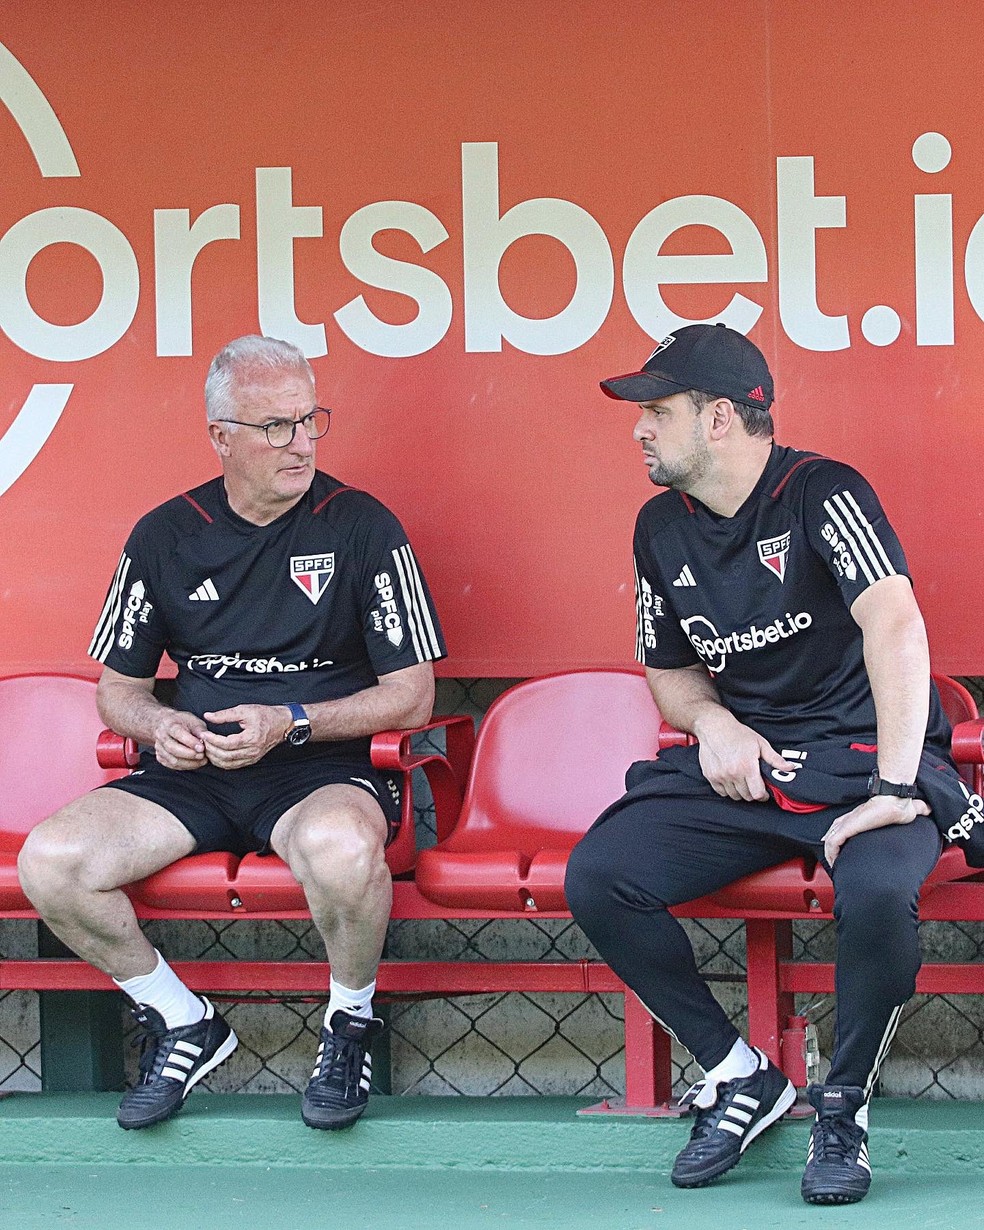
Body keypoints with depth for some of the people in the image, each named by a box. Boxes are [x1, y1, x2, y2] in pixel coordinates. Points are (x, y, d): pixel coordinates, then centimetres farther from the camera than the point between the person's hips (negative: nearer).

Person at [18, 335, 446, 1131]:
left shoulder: (361, 527, -1)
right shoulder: (166, 537, 8)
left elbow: (412, 696, -1)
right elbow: (118, 688, 17)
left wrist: (290, 723, -14)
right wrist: (161, 725, -7)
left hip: (324, 769, -3)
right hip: (192, 776, 4)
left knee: (340, 848, -40)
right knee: (50, 862, -22)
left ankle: (352, 1022, -8)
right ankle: (184, 1023, 2)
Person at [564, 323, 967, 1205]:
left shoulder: (822, 494, -13)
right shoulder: (663, 528, 9)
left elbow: (895, 623, -28)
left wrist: (893, 788, -36)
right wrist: (711, 721, -3)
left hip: (864, 758, -6)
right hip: (743, 762, 6)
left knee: (878, 891, -38)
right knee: (597, 879, -17)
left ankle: (843, 1105, -11)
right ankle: (740, 1077, -1)